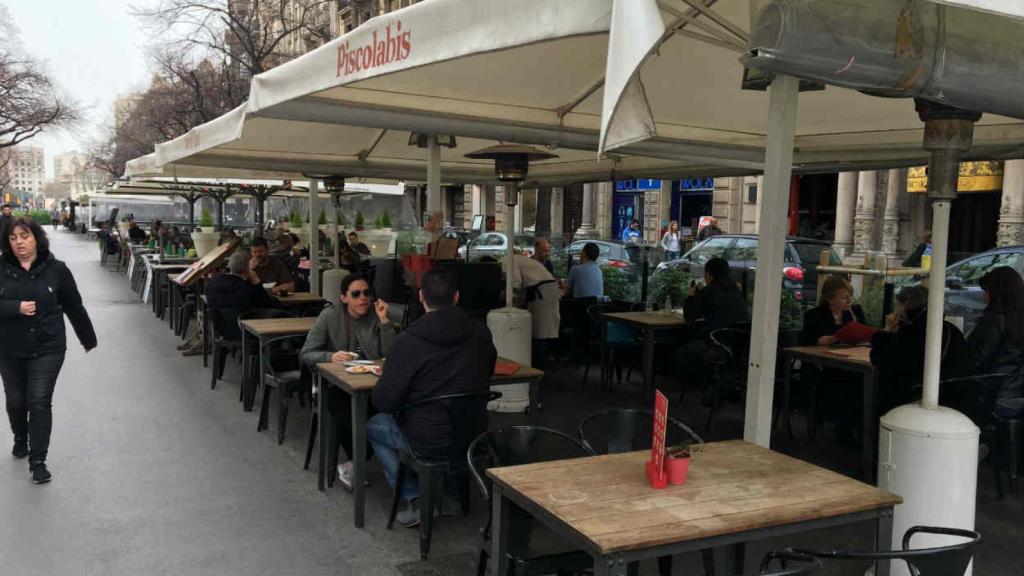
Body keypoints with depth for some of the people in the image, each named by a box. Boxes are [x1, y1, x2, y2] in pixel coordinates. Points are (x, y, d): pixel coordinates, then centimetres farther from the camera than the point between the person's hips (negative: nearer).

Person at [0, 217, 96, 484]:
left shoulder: (56, 269, -6)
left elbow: (74, 307, 2)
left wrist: (88, 339, 10)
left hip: (47, 349, -2)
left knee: (39, 402, -7)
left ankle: (38, 461, 3)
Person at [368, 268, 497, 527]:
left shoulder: (409, 340, -19)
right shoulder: (480, 333, -4)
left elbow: (383, 402, -14)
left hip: (427, 441, -5)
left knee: (374, 426, 24)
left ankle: (414, 499, 12)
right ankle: (452, 492, 30)